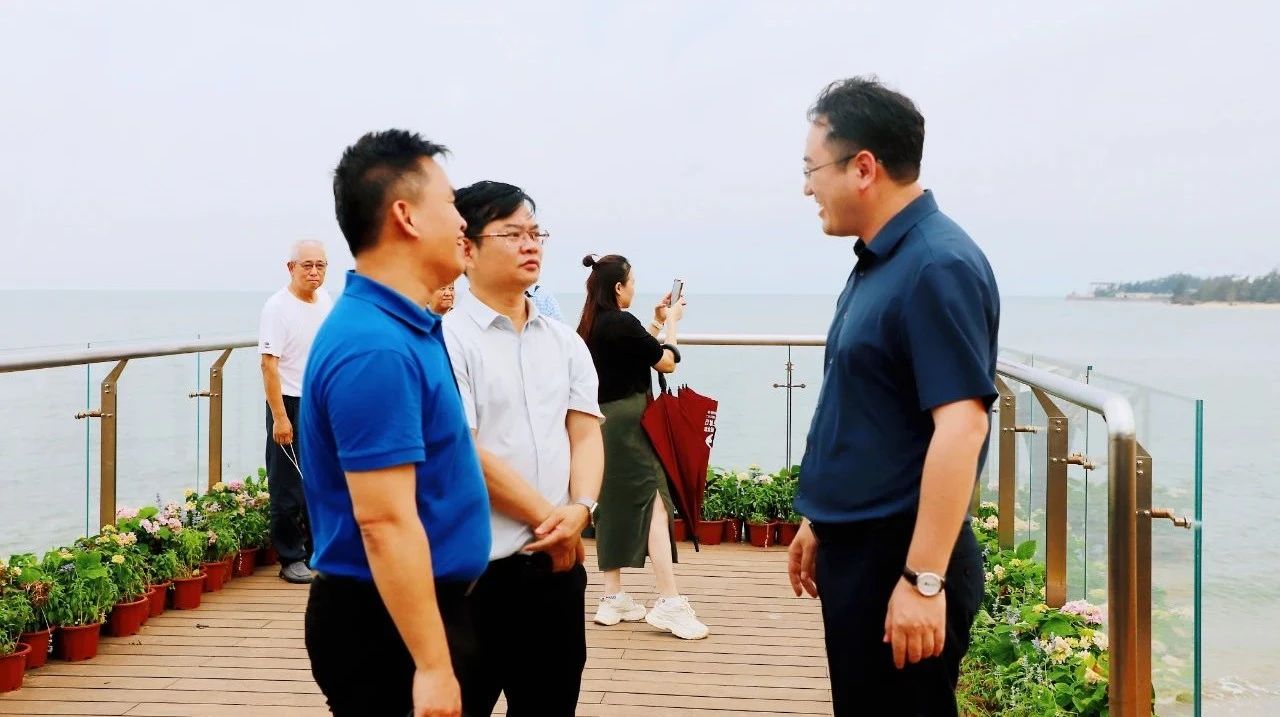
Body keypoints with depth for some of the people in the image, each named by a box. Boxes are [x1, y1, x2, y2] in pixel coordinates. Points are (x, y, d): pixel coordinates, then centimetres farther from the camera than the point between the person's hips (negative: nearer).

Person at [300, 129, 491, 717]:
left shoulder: (407, 326, 8)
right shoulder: (376, 350, -23)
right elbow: (385, 522, -27)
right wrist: (432, 665, -26)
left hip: (421, 603, 10)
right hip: (386, 623, -10)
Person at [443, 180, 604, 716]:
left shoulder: (565, 342, 11)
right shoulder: (448, 341, -9)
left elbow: (586, 433, 6)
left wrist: (579, 510, -13)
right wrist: (549, 521, -11)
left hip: (558, 564, 6)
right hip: (476, 570, -6)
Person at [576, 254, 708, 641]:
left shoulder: (591, 326, 10)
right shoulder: (621, 323, -16)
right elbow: (667, 362, -7)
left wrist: (657, 322, 22)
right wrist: (671, 322, 7)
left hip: (601, 423, 9)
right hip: (627, 424, -9)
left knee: (614, 508, 13)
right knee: (655, 504, -10)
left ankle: (613, 598, 18)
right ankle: (669, 603, -14)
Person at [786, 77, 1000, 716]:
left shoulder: (938, 266, -19)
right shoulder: (877, 262, 11)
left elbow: (960, 426, -25)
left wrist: (924, 579, -27)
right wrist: (823, 522, 21)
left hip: (898, 558, -10)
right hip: (854, 549, 10)